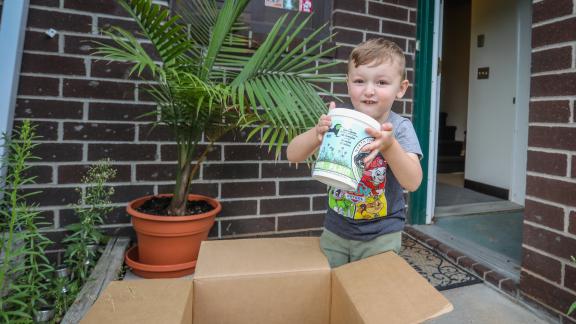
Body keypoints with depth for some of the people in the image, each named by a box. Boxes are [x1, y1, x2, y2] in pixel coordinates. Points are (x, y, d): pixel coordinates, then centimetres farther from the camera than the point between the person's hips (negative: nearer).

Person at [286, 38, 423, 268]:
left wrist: (390, 145, -40)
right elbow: (293, 155, -13)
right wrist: (317, 133, -33)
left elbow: (413, 182, -23)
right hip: (335, 230, 3)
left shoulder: (400, 127, -14)